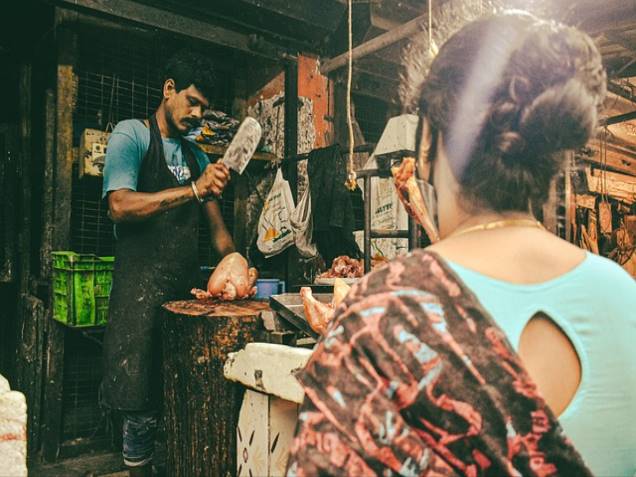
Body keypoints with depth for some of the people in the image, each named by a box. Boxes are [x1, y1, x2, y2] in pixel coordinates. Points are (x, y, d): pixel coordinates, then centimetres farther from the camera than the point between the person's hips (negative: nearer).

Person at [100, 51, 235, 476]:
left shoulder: (197, 157, 19)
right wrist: (193, 189, -21)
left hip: (188, 285, 6)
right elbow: (121, 205, -15)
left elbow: (216, 225, 16)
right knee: (142, 406, 0)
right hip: (142, 287, -6)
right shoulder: (132, 135, 1)